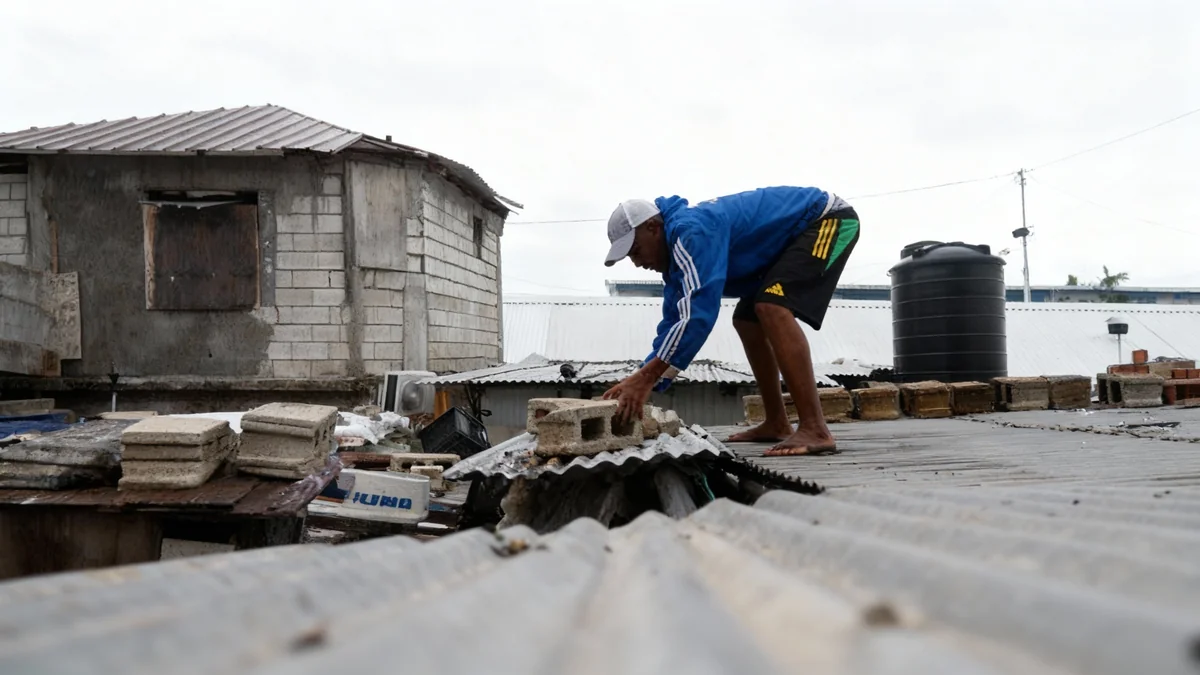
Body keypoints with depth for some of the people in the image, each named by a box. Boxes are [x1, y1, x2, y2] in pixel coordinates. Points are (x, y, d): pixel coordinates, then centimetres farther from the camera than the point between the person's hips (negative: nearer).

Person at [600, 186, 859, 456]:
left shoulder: (692, 231, -28)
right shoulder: (677, 249, 4)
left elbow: (699, 310, -36)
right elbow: (675, 322, 7)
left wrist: (645, 377, -34)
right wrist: (640, 384, -2)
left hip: (829, 220, -11)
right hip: (796, 236, 11)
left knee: (772, 308, -28)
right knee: (747, 321, 12)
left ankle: (815, 430, -31)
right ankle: (777, 424, 18)